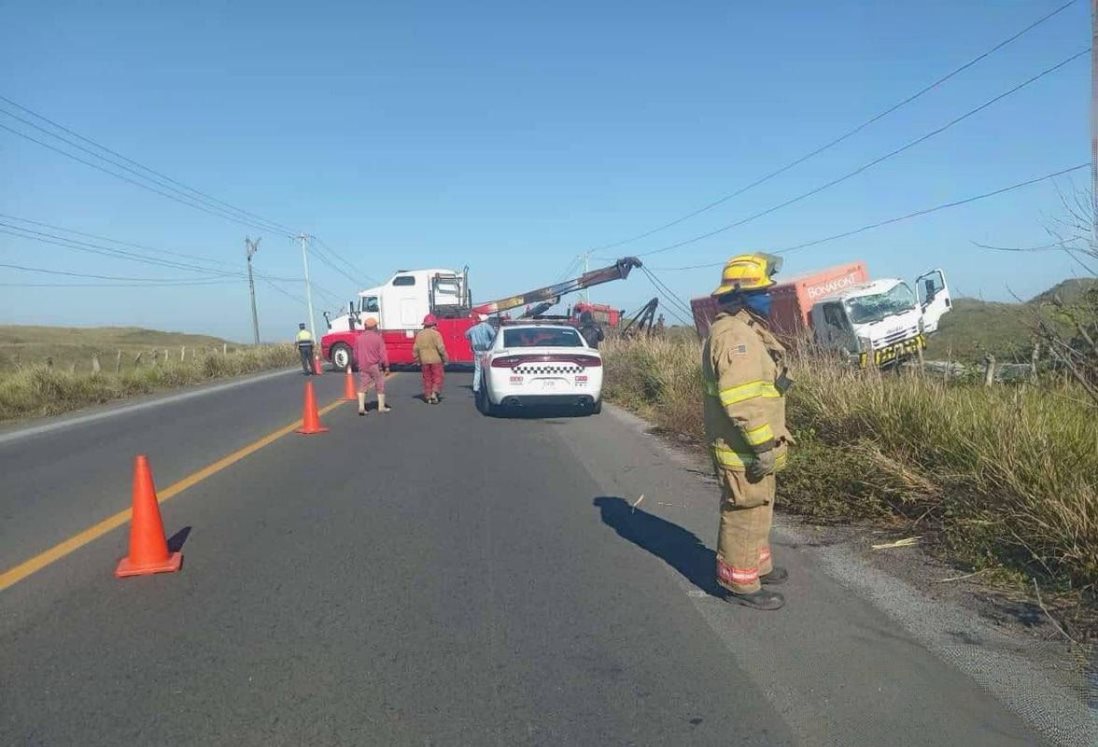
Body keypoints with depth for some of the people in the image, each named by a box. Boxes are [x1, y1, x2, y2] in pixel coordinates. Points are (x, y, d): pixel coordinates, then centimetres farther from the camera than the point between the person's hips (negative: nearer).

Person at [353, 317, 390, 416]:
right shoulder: (378, 338, -11)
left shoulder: (358, 338, 2)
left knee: (362, 387, 8)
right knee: (380, 386, 9)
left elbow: (356, 354, 8)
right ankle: (381, 407, 15)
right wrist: (386, 366, -4)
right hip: (376, 366, -3)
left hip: (363, 367, 3)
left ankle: (361, 407, 0)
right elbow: (382, 353, -11)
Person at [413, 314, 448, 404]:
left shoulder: (419, 334, 3)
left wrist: (417, 360, 14)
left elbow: (415, 348, 4)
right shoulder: (436, 334, -12)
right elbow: (441, 348, -16)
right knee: (438, 377, 7)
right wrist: (445, 359, -6)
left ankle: (428, 397, 15)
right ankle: (434, 393, -7)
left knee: (427, 378, 13)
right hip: (436, 360, -4)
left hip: (424, 361, 4)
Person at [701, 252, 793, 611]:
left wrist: (766, 441, 24)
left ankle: (758, 565, 38)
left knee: (759, 508, 23)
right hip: (744, 448, -11)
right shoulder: (734, 335, -22)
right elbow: (742, 400, -28)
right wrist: (763, 446, -24)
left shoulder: (746, 329, 14)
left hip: (752, 445, 11)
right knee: (744, 514, 1)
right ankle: (740, 582, 13)